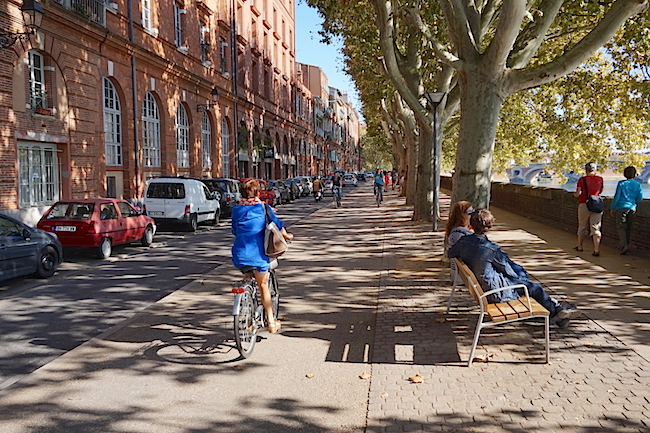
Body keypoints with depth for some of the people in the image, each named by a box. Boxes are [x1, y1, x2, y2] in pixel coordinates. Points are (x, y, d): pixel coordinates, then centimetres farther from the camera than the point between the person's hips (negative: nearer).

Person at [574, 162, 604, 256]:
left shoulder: (582, 179, -3)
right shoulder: (600, 179, 6)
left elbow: (577, 194, -6)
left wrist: (575, 194, 15)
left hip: (584, 204, -1)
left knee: (582, 227, 13)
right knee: (596, 228, -1)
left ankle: (580, 246, 27)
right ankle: (597, 250, -9)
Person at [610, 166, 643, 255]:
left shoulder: (621, 183, -3)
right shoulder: (638, 185, 4)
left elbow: (616, 197, -5)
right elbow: (640, 199, 4)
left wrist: (612, 208, 2)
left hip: (622, 207, -3)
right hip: (632, 208, 3)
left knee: (621, 226, -2)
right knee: (628, 227, 12)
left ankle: (624, 245, -19)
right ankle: (622, 246, 18)